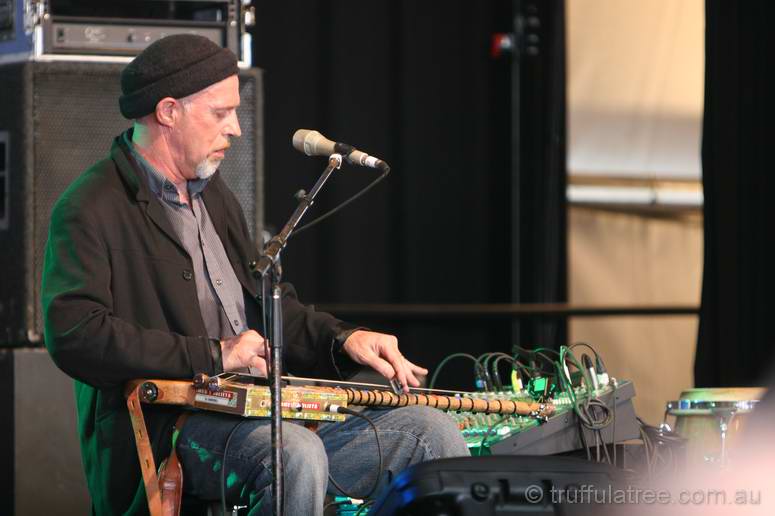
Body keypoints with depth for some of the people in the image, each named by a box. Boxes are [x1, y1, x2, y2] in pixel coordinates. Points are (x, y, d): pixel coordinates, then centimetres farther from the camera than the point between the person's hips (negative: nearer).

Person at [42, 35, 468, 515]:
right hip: (164, 431, -8)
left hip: (265, 415, 8)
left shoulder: (215, 196, 21)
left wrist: (343, 339, 9)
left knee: (431, 430, -6)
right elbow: (73, 334, -21)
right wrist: (213, 355, -20)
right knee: (297, 454, -38)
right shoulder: (90, 210, -7)